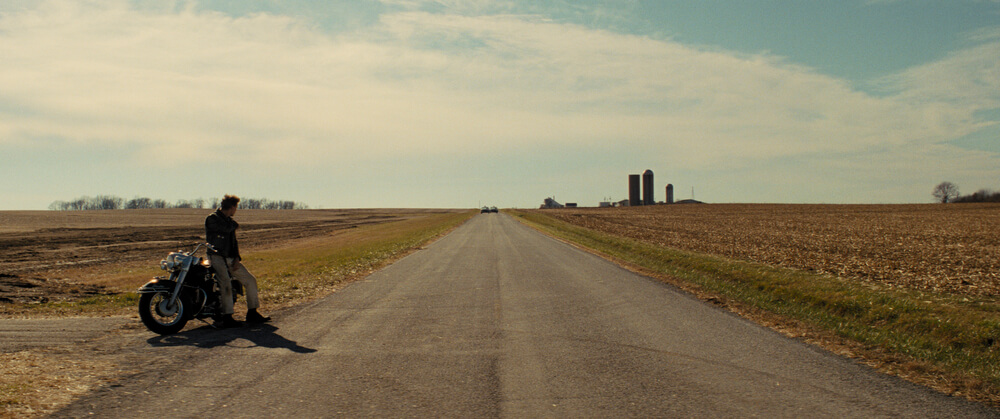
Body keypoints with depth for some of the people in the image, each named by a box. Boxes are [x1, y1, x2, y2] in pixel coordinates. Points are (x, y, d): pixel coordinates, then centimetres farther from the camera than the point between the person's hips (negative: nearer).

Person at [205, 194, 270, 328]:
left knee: (251, 280, 4)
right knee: (226, 284, -27)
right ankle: (227, 318, -27)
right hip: (216, 257, -8)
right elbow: (226, 228, -23)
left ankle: (252, 313, 10)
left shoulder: (229, 221, 19)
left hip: (230, 258, 8)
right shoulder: (211, 219, -7)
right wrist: (235, 225, 1)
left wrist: (236, 258, 4)